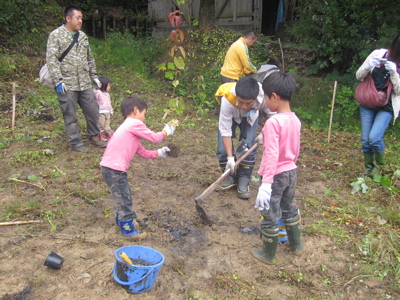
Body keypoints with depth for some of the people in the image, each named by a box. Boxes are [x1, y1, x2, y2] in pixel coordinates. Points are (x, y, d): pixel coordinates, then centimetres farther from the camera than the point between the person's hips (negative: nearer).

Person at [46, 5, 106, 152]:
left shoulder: (83, 36, 13)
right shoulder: (56, 35, -4)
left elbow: (90, 58, 21)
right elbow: (52, 59, -9)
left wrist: (94, 76, 19)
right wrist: (58, 81, -15)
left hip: (85, 83, 5)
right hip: (67, 84, -5)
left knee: (93, 110, 9)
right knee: (70, 115, 4)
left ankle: (93, 135, 29)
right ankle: (75, 143, 16)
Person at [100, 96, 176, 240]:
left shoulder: (128, 127, 21)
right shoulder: (135, 124, -11)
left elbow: (143, 152, 21)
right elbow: (154, 138, -6)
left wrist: (159, 153, 17)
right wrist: (166, 132, 11)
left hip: (109, 167, 10)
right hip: (114, 169, -10)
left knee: (123, 196, 25)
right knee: (124, 198, 2)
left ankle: (121, 220, 44)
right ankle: (128, 229, 16)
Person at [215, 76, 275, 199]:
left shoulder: (264, 96, -39)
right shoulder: (228, 100, -43)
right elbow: (225, 130, -34)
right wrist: (230, 157, -33)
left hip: (250, 117, 1)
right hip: (231, 116, -1)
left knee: (248, 148, -12)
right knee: (223, 149, -10)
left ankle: (243, 182, 4)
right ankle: (232, 178, 12)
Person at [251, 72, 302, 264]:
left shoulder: (273, 122, -24)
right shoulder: (295, 120, 1)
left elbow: (271, 155, -29)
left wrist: (266, 184, -29)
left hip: (275, 175, -8)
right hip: (291, 172, 8)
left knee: (270, 216, 9)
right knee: (289, 209, 26)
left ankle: (268, 255, 27)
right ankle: (296, 245, 43)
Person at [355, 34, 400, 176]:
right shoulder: (378, 54, -4)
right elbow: (358, 76, 1)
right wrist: (368, 67, -20)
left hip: (386, 107, -2)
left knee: (374, 137, -18)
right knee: (365, 140, 5)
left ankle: (380, 162, 12)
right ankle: (369, 168, 27)